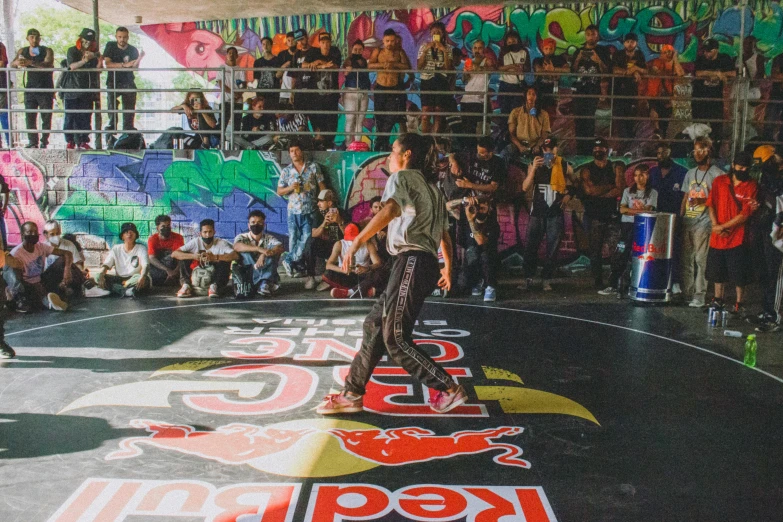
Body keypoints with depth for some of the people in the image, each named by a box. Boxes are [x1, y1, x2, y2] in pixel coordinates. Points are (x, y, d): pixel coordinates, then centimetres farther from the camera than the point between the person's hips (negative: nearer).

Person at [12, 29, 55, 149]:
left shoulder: (47, 51, -2)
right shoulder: (23, 51, 11)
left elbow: (47, 64, -21)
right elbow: (12, 64, 1)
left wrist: (30, 62, -38)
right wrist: (17, 62, -25)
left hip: (46, 89, -3)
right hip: (30, 88, 3)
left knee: (46, 117, -4)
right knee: (29, 117, -3)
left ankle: (44, 142, 2)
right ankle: (33, 142, 0)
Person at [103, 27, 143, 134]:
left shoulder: (133, 50, 4)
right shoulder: (110, 46, 3)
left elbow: (135, 67, -6)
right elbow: (107, 64, -8)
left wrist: (139, 59, -27)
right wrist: (124, 65, -19)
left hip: (128, 83, 1)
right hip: (113, 82, -1)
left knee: (129, 111, -3)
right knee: (112, 105, -22)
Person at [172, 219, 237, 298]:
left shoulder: (221, 243, -11)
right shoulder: (195, 242, -6)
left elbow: (236, 256, -27)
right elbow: (174, 254, -14)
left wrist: (215, 257, -35)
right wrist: (194, 256, -28)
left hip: (215, 279, -2)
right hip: (196, 279, 2)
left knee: (225, 260, -23)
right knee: (184, 258, -14)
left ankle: (214, 286, -25)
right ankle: (186, 285, -21)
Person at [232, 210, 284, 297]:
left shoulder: (269, 238, 6)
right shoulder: (242, 237, 2)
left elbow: (280, 248, -17)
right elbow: (236, 247, -24)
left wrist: (264, 255, -36)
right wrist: (259, 249, -38)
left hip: (266, 273, 1)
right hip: (245, 276, -1)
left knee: (273, 251, -18)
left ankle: (265, 283, -30)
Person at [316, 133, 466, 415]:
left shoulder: (402, 177, -1)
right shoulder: (430, 186, 25)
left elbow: (389, 210, -24)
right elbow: (444, 234, 28)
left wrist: (357, 241, -29)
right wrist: (447, 269, 40)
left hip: (412, 261, -10)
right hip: (427, 263, 10)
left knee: (395, 338, -7)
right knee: (374, 325, 11)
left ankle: (450, 390, 0)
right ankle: (351, 395, 17)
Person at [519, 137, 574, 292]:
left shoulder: (565, 167, 1)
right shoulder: (535, 165, 2)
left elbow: (574, 185, 18)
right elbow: (525, 187, -9)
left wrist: (569, 194, -2)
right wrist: (534, 168, -20)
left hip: (556, 213, 0)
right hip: (537, 212, 0)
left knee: (552, 249, 3)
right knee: (530, 247, 0)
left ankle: (546, 280, 10)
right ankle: (528, 279, 7)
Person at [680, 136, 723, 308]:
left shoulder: (717, 174, -2)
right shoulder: (690, 173, 17)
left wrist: (703, 201, -20)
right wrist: (680, 217, 10)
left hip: (704, 222, -6)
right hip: (687, 221, 6)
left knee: (700, 259, -7)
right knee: (686, 259, 7)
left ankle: (699, 296, -3)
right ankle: (686, 293, 14)